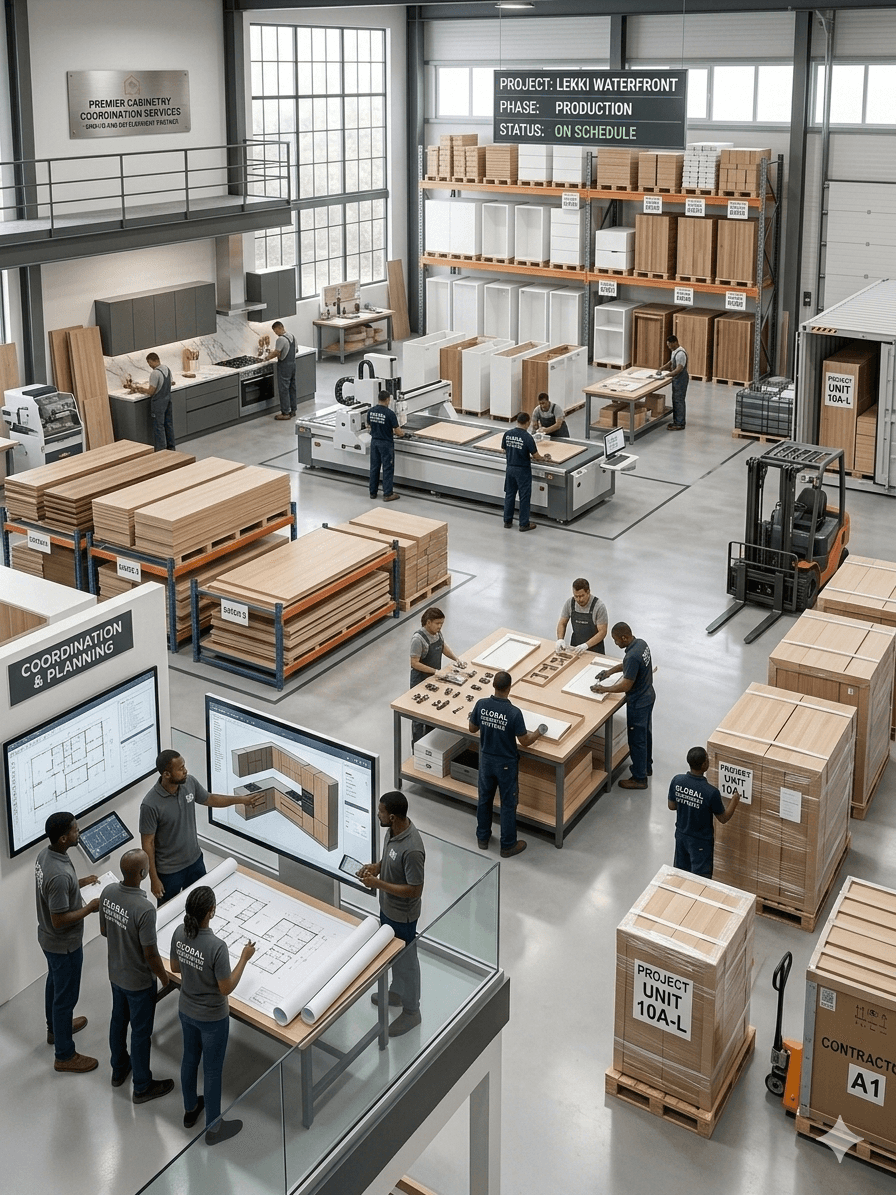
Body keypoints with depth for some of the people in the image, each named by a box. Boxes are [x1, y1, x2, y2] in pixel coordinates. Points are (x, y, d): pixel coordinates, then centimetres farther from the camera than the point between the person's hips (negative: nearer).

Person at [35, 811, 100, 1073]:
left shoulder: (46, 854, -8)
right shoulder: (60, 875, -38)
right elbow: (59, 920, -31)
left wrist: (80, 883, 5)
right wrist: (90, 908, -21)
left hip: (48, 938, 10)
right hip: (64, 945, -9)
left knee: (55, 983, 30)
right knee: (66, 995, 8)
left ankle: (56, 1028, 54)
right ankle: (65, 1056, 24)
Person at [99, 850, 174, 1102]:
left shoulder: (108, 892, -14)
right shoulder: (145, 909, -36)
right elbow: (150, 954, -25)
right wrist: (164, 976, -7)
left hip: (115, 973, 7)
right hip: (139, 981, -7)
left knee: (118, 1020, 27)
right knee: (140, 1032, 12)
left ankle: (119, 1069, 49)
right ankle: (142, 1087, 30)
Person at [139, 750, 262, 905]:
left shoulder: (190, 783, -12)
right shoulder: (150, 805, -30)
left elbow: (209, 799, 9)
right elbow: (147, 843, -20)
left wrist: (241, 800, 6)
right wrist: (154, 879, -15)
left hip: (195, 860, 6)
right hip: (169, 870, -6)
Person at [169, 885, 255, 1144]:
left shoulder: (179, 933, -16)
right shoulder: (217, 947, -35)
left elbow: (175, 968, 2)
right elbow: (226, 988, -23)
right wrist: (244, 958, -16)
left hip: (186, 1011, 6)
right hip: (212, 1018, -6)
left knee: (190, 1058, 27)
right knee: (212, 1070, 14)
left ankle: (190, 1109, 50)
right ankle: (213, 1128, 32)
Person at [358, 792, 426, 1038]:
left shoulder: (412, 849, -37)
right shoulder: (393, 830, -9)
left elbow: (415, 890, -30)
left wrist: (378, 884, -29)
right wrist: (376, 867, -8)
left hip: (402, 915, -9)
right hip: (387, 907, 9)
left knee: (406, 961, 12)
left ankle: (411, 1011, 33)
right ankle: (397, 992, 53)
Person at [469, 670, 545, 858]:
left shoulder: (481, 704, -14)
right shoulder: (514, 713, -26)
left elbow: (472, 729, 1)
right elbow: (524, 741, -17)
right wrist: (539, 732, 2)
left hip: (486, 759, 4)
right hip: (506, 763, -4)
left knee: (484, 798, 22)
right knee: (508, 804, 12)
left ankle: (482, 838, 37)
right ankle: (508, 846, 24)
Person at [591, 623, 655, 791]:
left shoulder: (632, 656, -33)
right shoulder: (641, 644, -4)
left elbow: (626, 686, -28)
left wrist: (604, 689, -18)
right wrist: (612, 670, 9)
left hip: (638, 703, -10)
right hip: (648, 696, 10)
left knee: (637, 740, 6)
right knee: (646, 733, 26)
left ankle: (639, 778, 19)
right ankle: (646, 766, 44)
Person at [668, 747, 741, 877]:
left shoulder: (677, 781, -17)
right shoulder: (711, 792, -31)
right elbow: (723, 819, -15)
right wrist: (734, 801, -1)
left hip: (681, 835, 5)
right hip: (701, 842, -5)